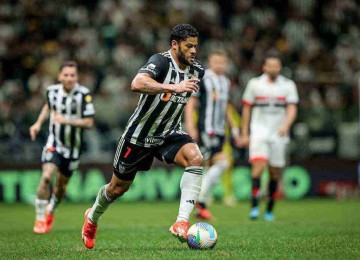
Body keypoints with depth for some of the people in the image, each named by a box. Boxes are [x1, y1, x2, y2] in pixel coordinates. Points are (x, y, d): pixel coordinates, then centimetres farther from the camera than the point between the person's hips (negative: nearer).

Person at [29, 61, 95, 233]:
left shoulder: (84, 94, -18)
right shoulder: (52, 90, -5)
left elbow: (89, 123, -20)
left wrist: (66, 121, -31)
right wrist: (38, 123, 8)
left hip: (73, 147, 0)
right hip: (54, 143, 0)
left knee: (61, 185, 12)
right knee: (46, 176, -21)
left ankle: (51, 210, 43)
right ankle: (40, 218, -9)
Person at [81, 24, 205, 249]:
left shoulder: (197, 70, -4)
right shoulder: (161, 61, -25)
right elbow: (137, 84, -46)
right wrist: (174, 88, -50)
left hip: (169, 134, 4)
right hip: (139, 135, -4)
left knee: (195, 158, -28)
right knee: (118, 188, 13)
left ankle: (182, 223, -29)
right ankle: (92, 218, 46)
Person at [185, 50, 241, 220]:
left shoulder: (226, 82, 18)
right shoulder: (201, 79, -5)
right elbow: (190, 104, -7)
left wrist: (234, 129, 24)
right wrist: (190, 126, -16)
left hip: (220, 131, 8)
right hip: (206, 129, -8)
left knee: (213, 168, 5)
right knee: (222, 163, -18)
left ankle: (201, 206, 10)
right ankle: (200, 199, -10)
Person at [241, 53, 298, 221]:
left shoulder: (288, 85, 4)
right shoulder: (255, 84, 4)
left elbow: (292, 109, -4)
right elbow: (247, 108, 10)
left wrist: (286, 125, -24)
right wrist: (244, 133, 8)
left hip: (278, 134, 1)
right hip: (259, 131, -1)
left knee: (275, 172, 4)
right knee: (259, 164, -20)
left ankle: (269, 210, 16)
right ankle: (254, 206, -19)